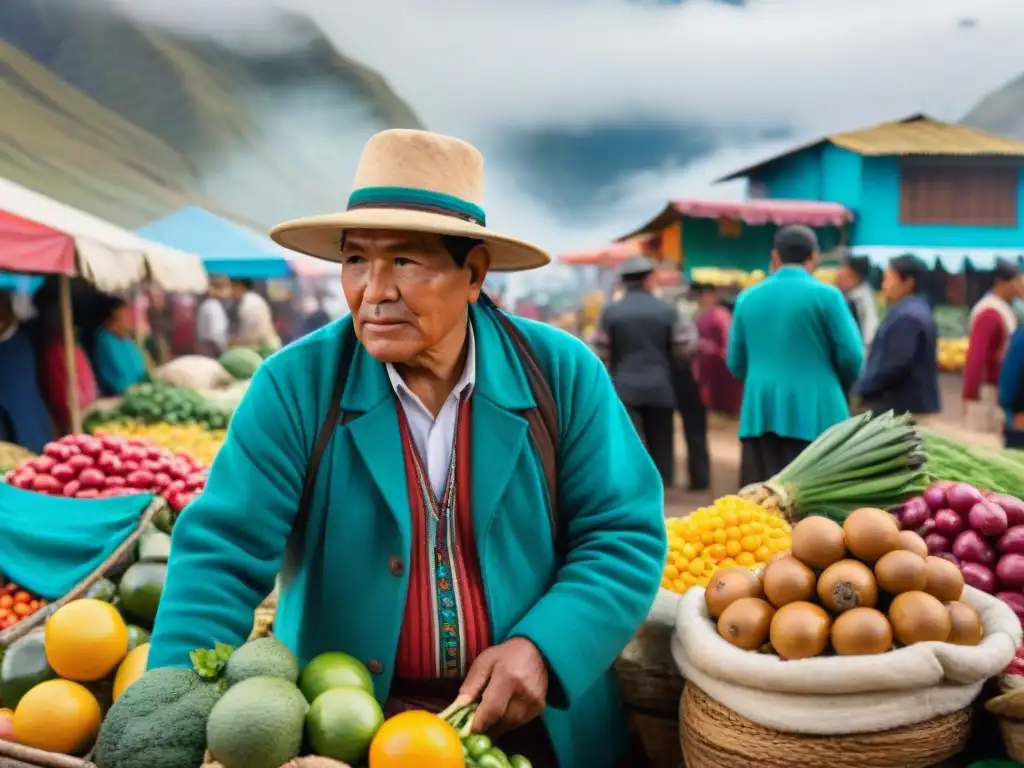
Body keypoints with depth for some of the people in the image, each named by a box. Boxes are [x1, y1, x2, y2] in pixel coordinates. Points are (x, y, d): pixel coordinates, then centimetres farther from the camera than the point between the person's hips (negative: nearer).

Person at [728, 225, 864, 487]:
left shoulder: (747, 297, 8)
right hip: (814, 412, -4)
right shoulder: (825, 295, -3)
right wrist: (839, 390, 16)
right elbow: (852, 357, -5)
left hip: (760, 412, 4)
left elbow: (735, 362, 10)